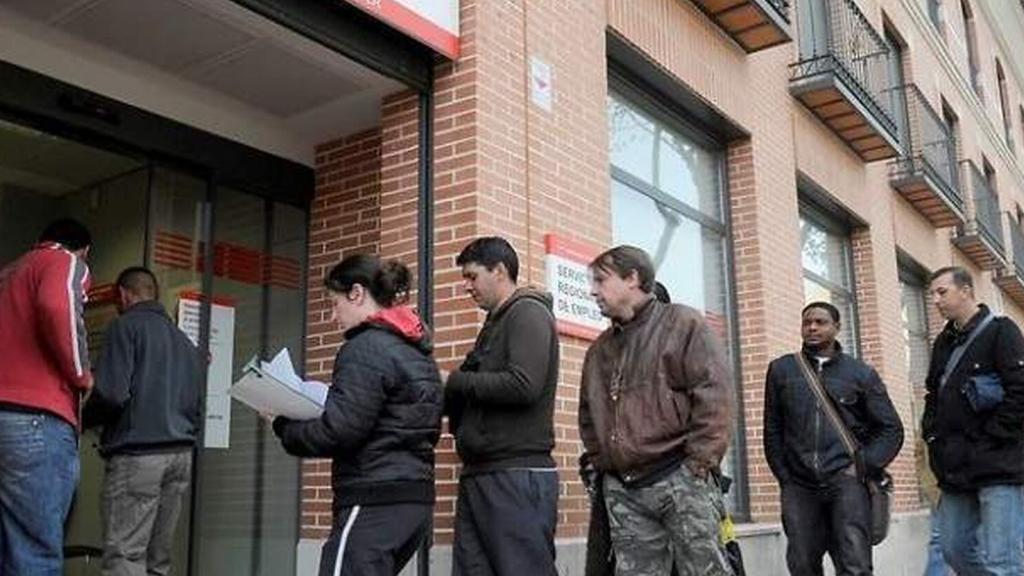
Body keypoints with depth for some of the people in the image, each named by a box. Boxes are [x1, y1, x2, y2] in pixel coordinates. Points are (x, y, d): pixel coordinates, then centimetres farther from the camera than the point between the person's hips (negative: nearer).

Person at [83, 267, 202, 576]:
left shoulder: (126, 326, 0)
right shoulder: (186, 342, 20)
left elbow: (112, 393, -12)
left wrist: (83, 420, 5)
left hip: (137, 454, -7)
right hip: (181, 455, 7)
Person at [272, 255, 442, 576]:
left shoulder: (366, 348, -11)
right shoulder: (416, 350, 15)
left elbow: (340, 431, -18)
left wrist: (284, 426, 0)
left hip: (375, 502, -9)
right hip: (415, 498, 9)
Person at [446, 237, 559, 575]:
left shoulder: (528, 313, -5)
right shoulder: (495, 323, 21)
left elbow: (522, 386, -20)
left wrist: (457, 381, -8)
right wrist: (451, 398, 2)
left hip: (518, 474, -9)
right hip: (479, 474, 9)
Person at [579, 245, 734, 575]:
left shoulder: (682, 324, 0)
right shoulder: (600, 349, 20)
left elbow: (714, 393, -9)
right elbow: (588, 413, 26)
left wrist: (699, 462, -13)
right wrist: (597, 461, 12)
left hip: (680, 479, -6)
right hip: (621, 489, 6)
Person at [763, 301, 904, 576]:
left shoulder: (861, 373, 10)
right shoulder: (781, 370, 11)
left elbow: (891, 429, 10)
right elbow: (772, 430, 13)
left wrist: (863, 466, -3)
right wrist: (784, 477, 5)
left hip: (846, 481, -1)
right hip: (799, 485, 2)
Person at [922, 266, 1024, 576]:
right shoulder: (943, 341, 17)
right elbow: (933, 395, 25)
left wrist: (990, 440, -14)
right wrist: (932, 432, 10)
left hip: (997, 465, -7)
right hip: (955, 469, 8)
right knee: (955, 550, 11)